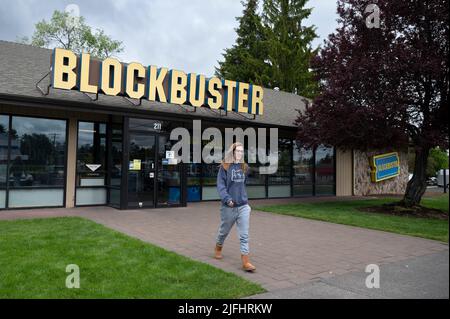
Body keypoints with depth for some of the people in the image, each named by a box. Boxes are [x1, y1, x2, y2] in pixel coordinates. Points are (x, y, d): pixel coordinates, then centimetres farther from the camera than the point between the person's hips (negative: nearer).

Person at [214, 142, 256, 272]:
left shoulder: (244, 167, 7)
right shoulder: (225, 167, -7)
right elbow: (220, 185, -13)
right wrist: (227, 199, -24)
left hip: (243, 206, 3)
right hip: (228, 207, -3)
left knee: (244, 235, -3)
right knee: (224, 231, 17)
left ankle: (246, 262, -1)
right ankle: (218, 249, 45)